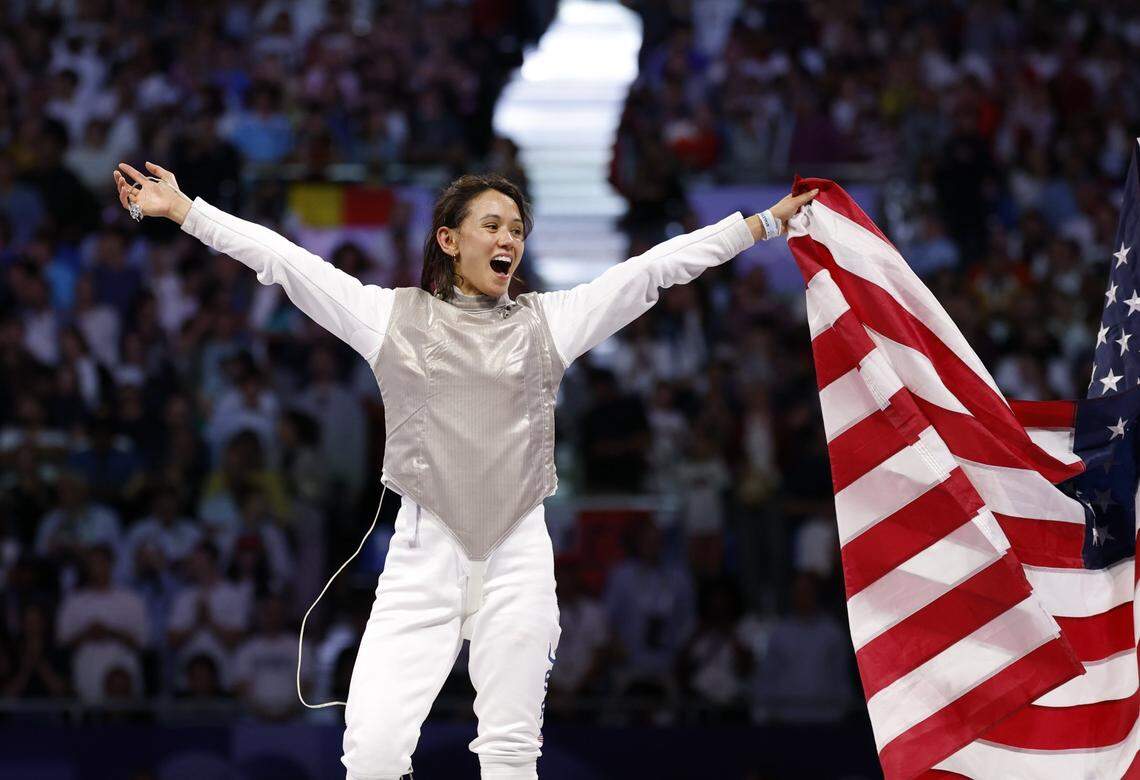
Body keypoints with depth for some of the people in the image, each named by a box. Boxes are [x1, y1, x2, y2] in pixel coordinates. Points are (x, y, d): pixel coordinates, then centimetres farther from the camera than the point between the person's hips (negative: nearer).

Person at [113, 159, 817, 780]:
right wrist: (183, 210, 3)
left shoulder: (548, 321, 10)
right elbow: (280, 258, 6)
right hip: (424, 552, -1)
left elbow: (661, 264, 9)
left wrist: (767, 222, 7)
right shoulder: (394, 316, 8)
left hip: (518, 553, 1)